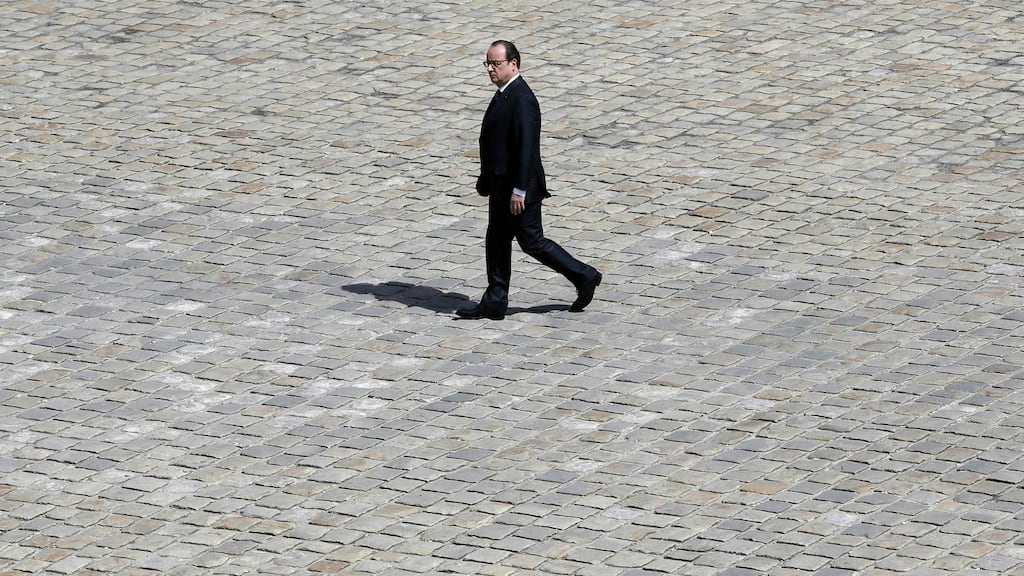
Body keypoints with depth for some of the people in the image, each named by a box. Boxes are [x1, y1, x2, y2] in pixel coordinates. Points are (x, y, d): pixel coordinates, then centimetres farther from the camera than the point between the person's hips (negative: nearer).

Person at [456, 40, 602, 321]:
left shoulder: (522, 100, -22)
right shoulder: (504, 94, 9)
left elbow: (526, 147, -25)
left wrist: (519, 190, -25)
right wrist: (487, 180, 20)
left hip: (519, 187, -10)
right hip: (501, 186, 10)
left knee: (531, 241, 0)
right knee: (496, 241, 11)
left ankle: (583, 276, 12)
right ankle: (494, 303, 17)